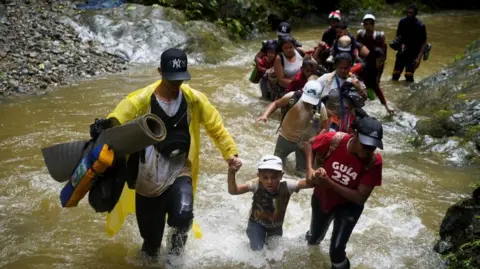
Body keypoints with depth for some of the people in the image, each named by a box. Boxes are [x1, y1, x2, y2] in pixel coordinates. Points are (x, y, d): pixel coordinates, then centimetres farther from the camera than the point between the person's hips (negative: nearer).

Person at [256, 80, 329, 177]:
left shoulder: (320, 108, -21)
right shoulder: (292, 97, -25)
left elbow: (325, 127, -11)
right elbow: (276, 104, -9)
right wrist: (265, 115, -25)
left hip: (304, 142, 0)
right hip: (286, 137, 0)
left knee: (302, 171, 15)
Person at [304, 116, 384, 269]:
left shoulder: (374, 162, -31)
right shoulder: (334, 140, -30)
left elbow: (360, 198, -29)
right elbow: (310, 144, -8)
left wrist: (329, 183, -37)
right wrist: (310, 170, -24)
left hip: (348, 205, -2)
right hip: (322, 198, 2)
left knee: (336, 251, -13)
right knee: (314, 239, 25)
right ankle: (313, 236, 64)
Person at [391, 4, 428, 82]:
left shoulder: (420, 25, -15)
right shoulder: (402, 22, -4)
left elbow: (424, 43, -11)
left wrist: (419, 58, -19)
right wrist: (401, 44, -13)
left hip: (414, 53, -4)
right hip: (403, 52, 4)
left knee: (408, 75, -17)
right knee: (395, 75, 2)